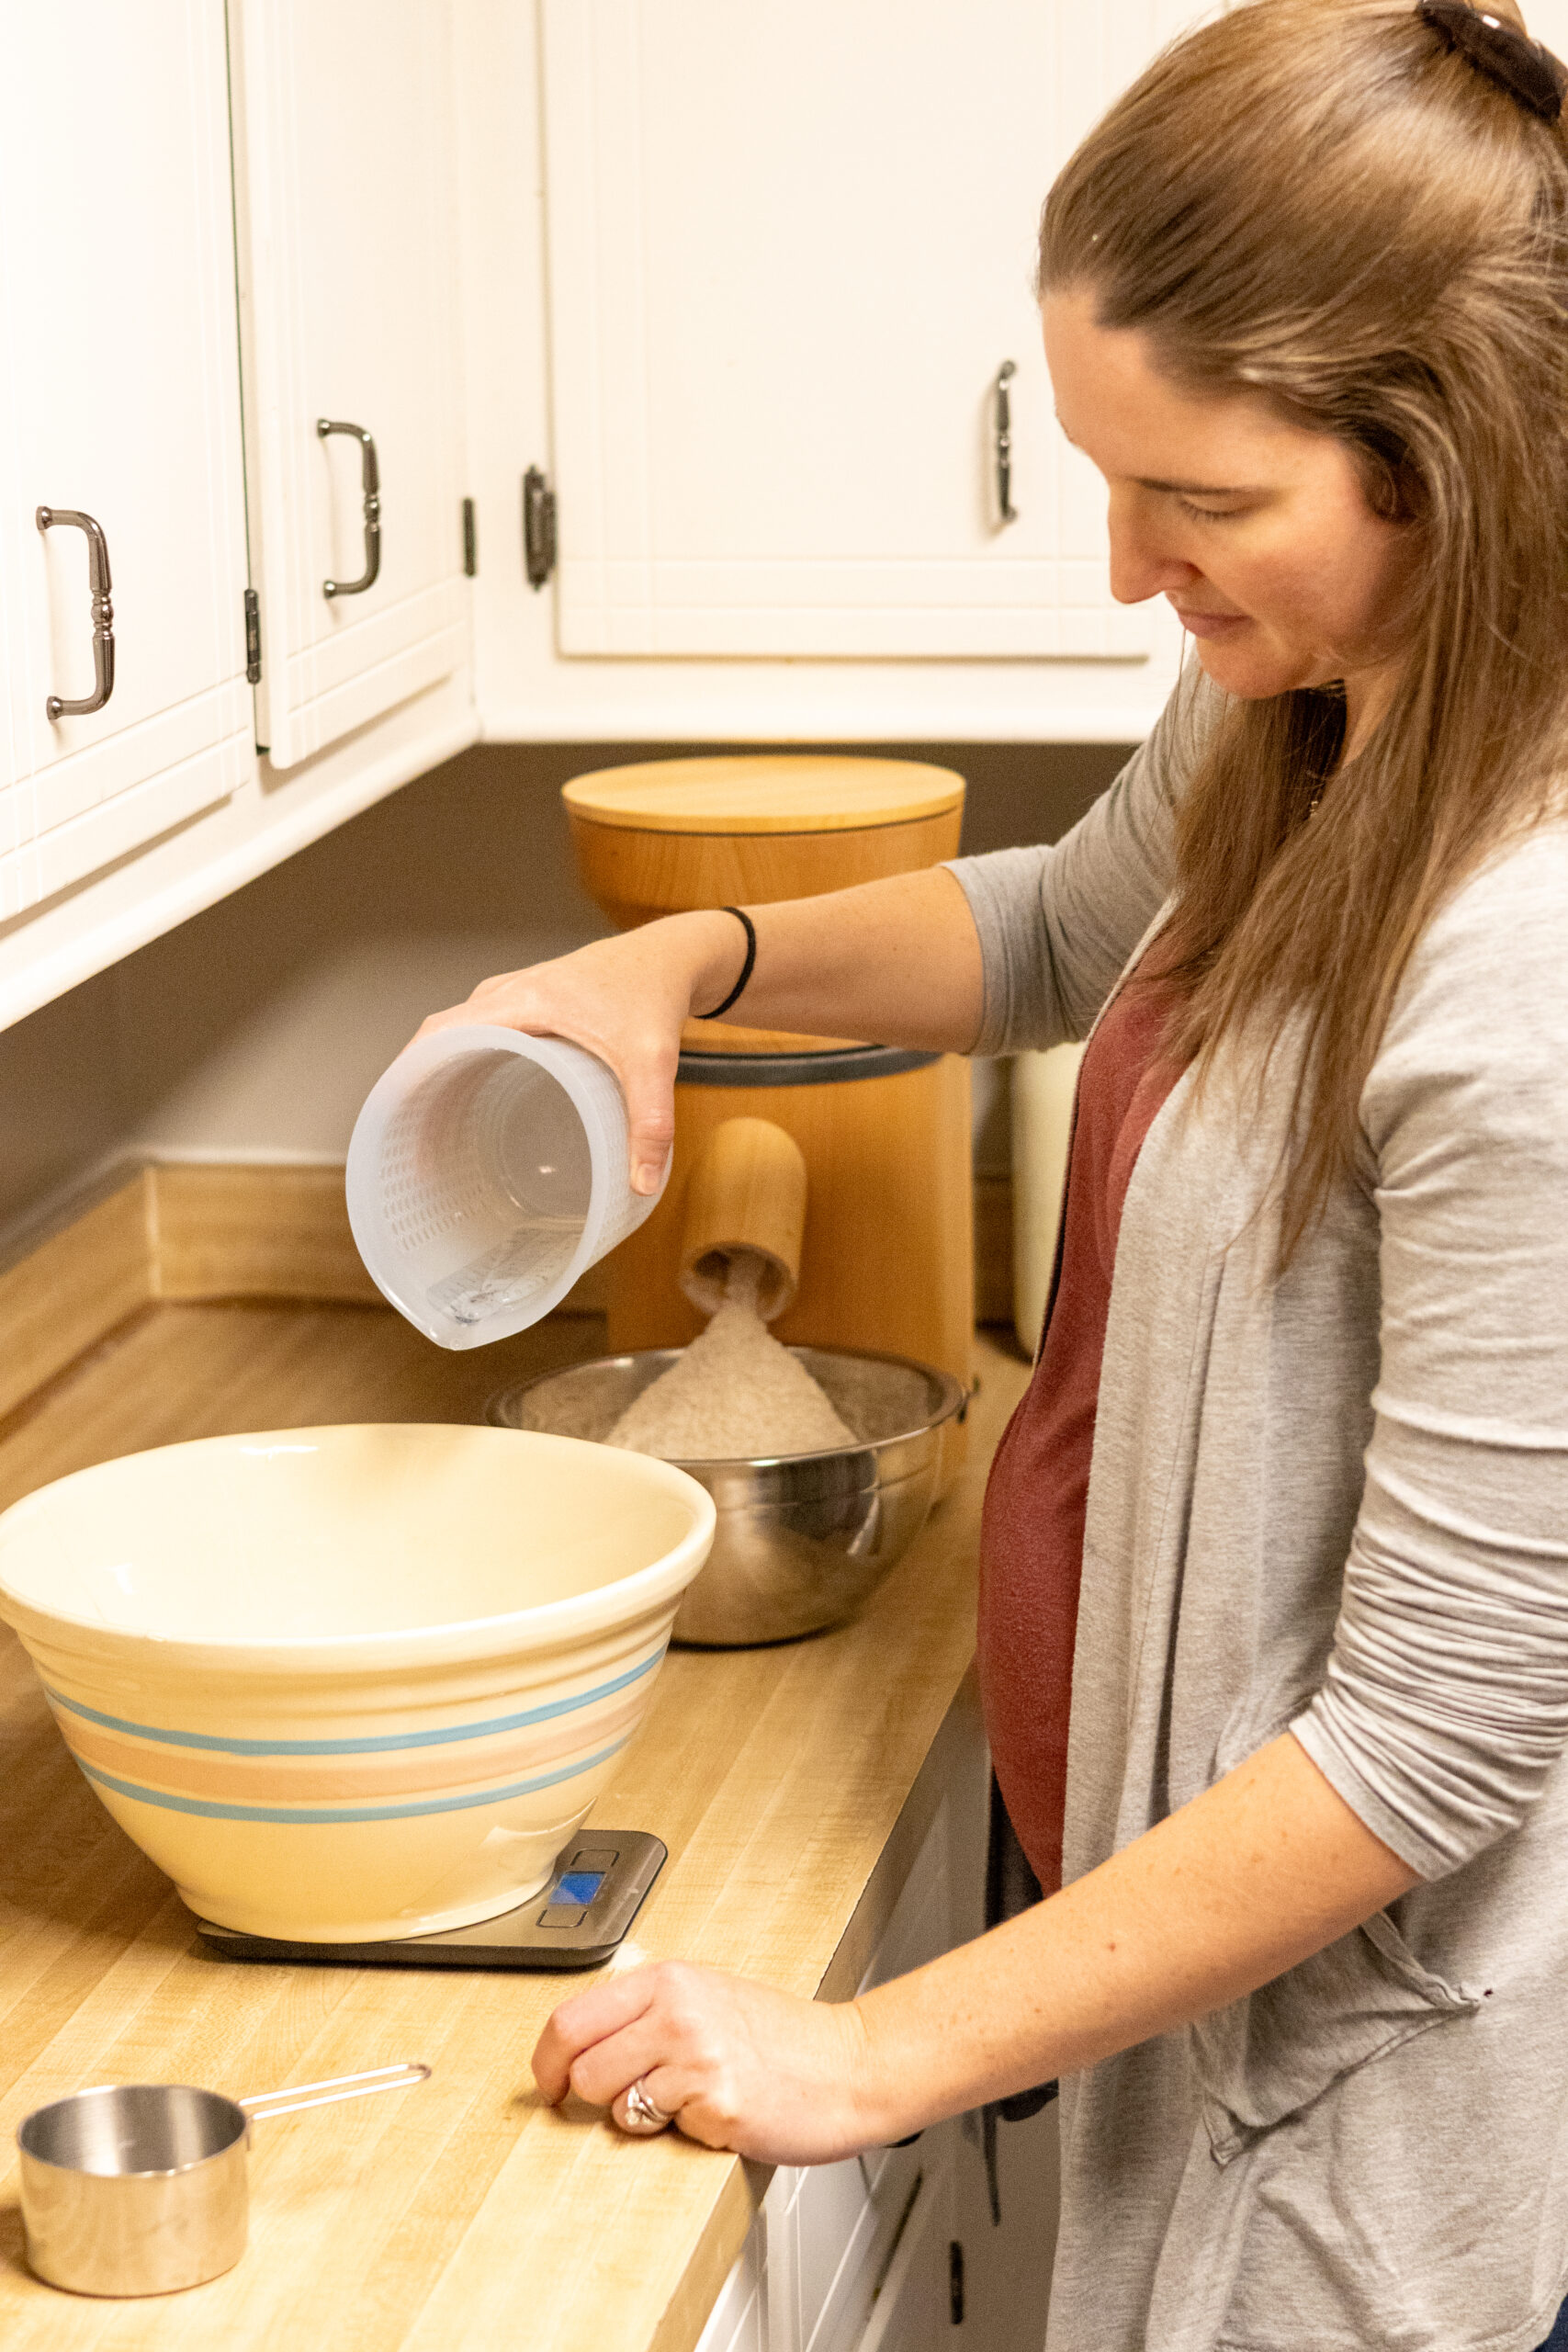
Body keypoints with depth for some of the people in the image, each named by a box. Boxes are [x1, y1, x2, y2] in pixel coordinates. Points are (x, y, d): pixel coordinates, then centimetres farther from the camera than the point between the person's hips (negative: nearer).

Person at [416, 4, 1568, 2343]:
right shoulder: (1289, 719, -3)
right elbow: (1077, 929, 21)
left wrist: (883, 2055, -20)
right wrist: (696, 959, 4)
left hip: (1362, 2142, -8)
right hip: (1175, 1925, 8)